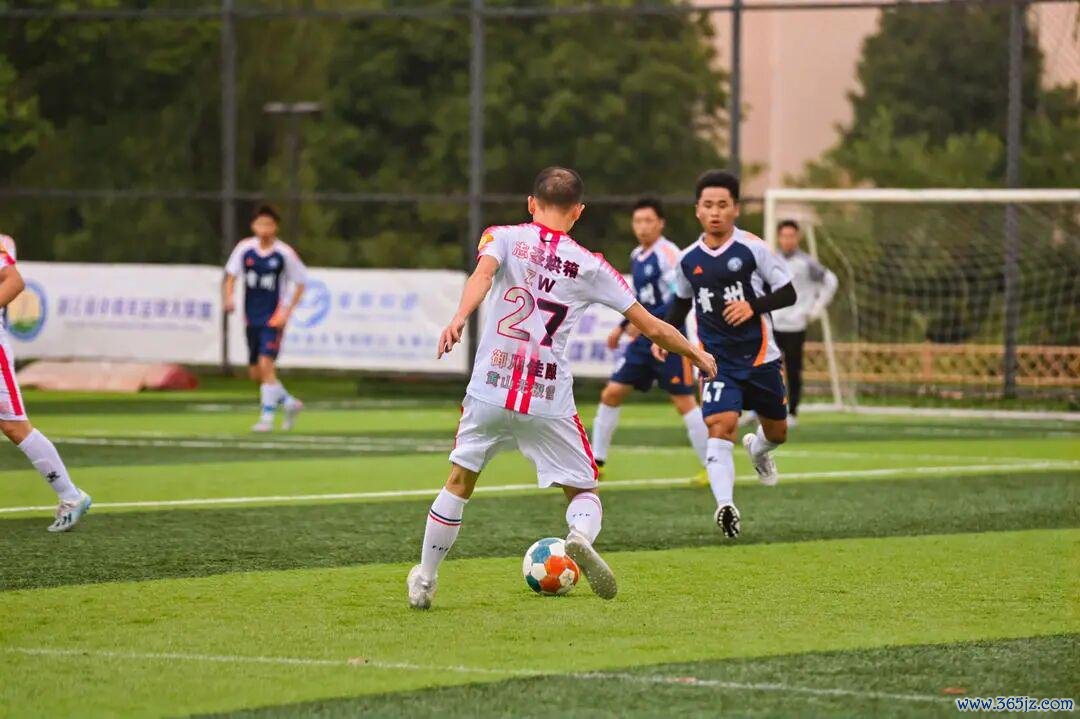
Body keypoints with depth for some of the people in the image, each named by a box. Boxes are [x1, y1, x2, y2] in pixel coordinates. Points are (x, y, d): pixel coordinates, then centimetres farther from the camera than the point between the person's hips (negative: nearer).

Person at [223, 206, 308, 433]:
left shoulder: (285, 254, -9)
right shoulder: (244, 248, -1)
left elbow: (300, 283, -1)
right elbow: (231, 275, 7)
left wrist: (288, 311, -9)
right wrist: (228, 297, -13)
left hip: (273, 318, -5)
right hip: (252, 318, 5)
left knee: (266, 364, -19)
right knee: (255, 372, 9)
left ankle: (267, 418, -12)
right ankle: (289, 403, 30)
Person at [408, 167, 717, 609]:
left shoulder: (504, 238, 5)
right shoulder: (589, 266, 7)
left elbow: (482, 275, -18)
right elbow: (652, 328, 10)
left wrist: (459, 318, -35)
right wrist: (697, 357, 25)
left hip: (490, 391, 0)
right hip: (550, 403, 0)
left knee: (459, 482, 19)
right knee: (583, 492, 12)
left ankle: (424, 581, 24)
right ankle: (582, 536, -22)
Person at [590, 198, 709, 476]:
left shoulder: (668, 253, -13)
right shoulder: (637, 256, 12)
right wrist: (622, 327, 21)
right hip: (643, 340, 8)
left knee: (684, 402, -7)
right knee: (611, 393, 5)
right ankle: (596, 462, 14)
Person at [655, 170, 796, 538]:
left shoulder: (752, 249, -9)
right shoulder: (688, 259, 3)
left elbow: (788, 293, -6)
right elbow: (682, 301, 21)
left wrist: (754, 305, -23)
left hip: (759, 356, 0)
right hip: (717, 360, 0)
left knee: (777, 431, 16)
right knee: (720, 427, -23)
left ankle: (757, 449, 54)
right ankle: (725, 506, -35)